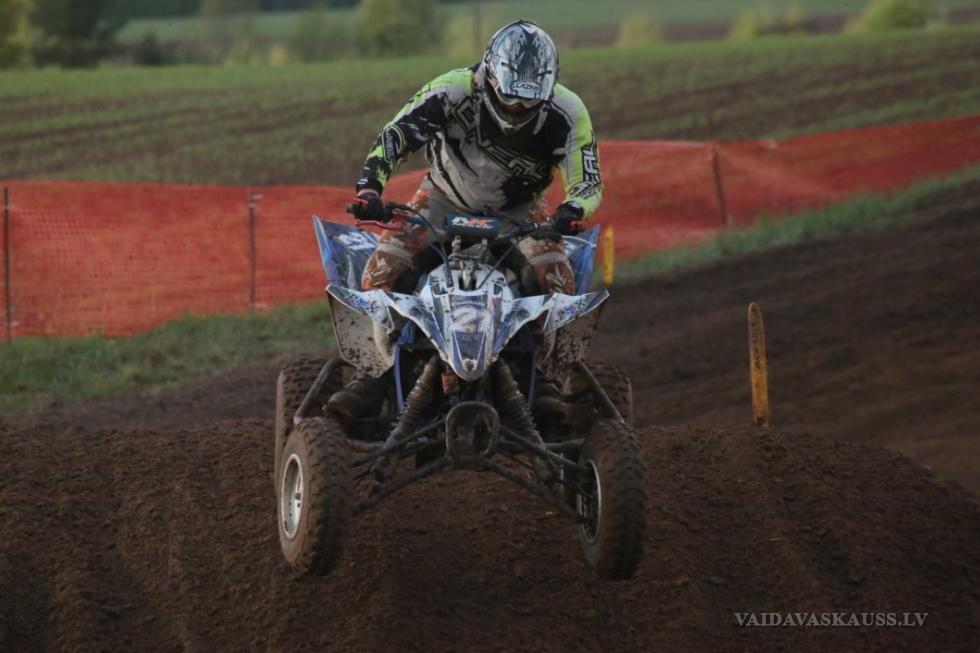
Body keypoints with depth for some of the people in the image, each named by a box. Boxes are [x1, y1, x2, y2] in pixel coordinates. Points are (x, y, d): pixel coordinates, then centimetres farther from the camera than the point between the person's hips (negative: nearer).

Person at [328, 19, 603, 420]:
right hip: (447, 198, 0)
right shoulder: (453, 91, -29)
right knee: (386, 262, -22)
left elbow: (588, 181, -23)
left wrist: (571, 211, -46)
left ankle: (546, 376, -13)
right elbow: (394, 135, -33)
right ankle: (369, 376, -18)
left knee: (556, 273, -27)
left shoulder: (565, 113, -24)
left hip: (517, 208, 0)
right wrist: (369, 187, -50)